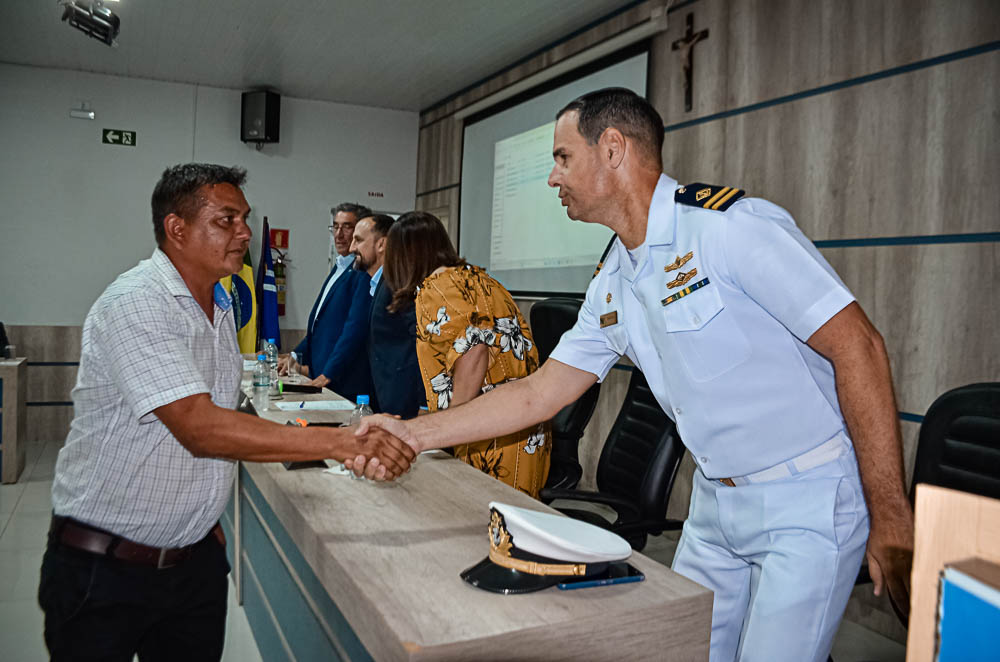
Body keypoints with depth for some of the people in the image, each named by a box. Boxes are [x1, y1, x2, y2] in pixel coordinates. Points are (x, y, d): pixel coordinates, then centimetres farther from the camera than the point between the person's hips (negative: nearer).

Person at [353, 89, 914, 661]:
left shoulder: (732, 225, -19)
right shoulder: (611, 286, 5)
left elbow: (858, 347, -19)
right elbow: (540, 394, 7)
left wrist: (891, 517, -19)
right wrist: (416, 432, 1)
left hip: (806, 504, -6)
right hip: (715, 503, 7)